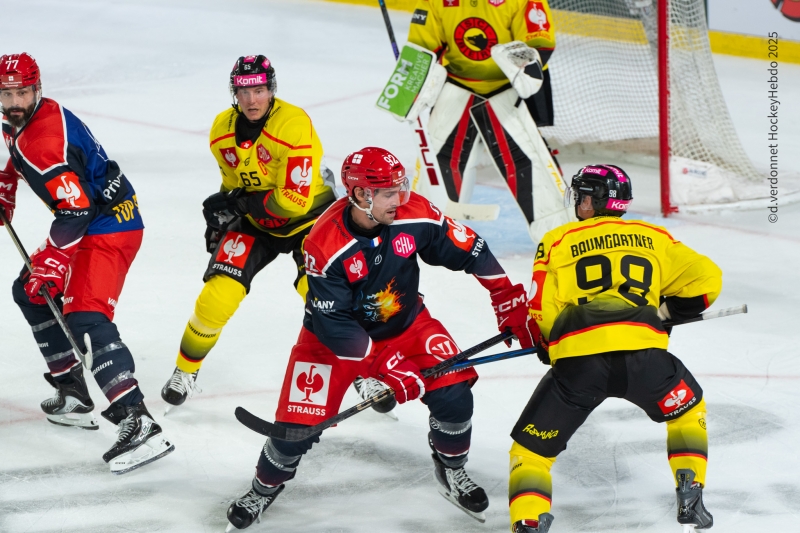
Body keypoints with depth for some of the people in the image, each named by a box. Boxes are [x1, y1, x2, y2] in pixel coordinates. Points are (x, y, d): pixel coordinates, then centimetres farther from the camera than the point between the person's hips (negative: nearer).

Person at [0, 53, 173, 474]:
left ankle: (138, 424, -35)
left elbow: (74, 210, -31)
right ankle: (73, 393, 28)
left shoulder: (48, 138, -25)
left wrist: (51, 262, -32)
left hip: (109, 225, -11)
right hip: (87, 221, 11)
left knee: (85, 319, -24)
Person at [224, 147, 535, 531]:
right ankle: (265, 488, 22)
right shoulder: (325, 246, -31)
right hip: (335, 335, -3)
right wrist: (385, 367, -31)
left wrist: (510, 303, -7)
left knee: (453, 393, -12)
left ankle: (451, 470, 18)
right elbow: (333, 324, -28)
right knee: (299, 422, -8)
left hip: (405, 323, 3)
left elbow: (470, 252, -8)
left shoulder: (415, 215, -22)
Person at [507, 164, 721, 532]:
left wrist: (545, 347, 30)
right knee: (687, 409, 31)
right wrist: (667, 313, 34)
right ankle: (691, 496, 19)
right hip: (642, 353, 1)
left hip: (577, 361, -1)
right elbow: (705, 279, 20)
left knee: (532, 447, 10)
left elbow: (541, 310, 11)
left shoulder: (558, 241, 17)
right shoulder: (654, 238, 23)